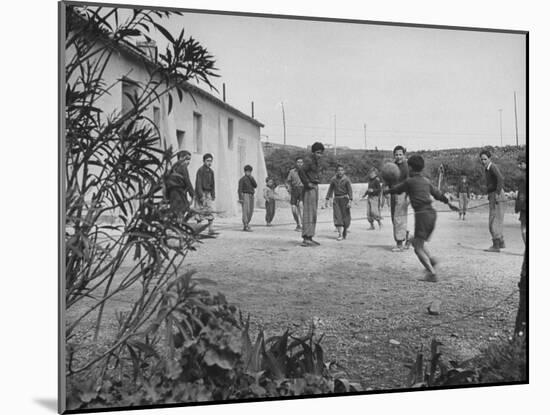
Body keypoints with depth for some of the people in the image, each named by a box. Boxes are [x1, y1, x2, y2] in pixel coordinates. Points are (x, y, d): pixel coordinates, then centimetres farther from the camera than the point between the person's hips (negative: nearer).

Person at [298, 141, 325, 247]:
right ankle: (306, 239, -10)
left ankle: (310, 238, 17)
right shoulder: (309, 162, -13)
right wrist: (307, 183, -21)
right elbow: (301, 171, -28)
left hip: (315, 188, 10)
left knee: (313, 215, 12)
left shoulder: (317, 163, 15)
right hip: (310, 190, -10)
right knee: (308, 214, -10)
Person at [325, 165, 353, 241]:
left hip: (344, 199, -2)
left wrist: (350, 201, -21)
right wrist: (327, 200, 7)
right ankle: (340, 235, -11)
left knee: (345, 217, 3)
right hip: (336, 200, 2)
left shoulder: (346, 180, -7)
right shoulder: (333, 179, 4)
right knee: (337, 216, -9)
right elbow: (330, 190, 11)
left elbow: (350, 191, -11)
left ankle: (344, 232, 28)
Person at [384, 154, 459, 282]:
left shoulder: (409, 181, -4)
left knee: (418, 249, -2)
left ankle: (432, 274, -13)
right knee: (415, 242, 22)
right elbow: (437, 193, 25)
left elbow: (396, 190, 11)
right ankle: (430, 260, 2)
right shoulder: (426, 181, 14)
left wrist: (386, 191, 31)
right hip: (432, 213, 7)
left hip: (422, 214, -7)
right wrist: (450, 204, 38)